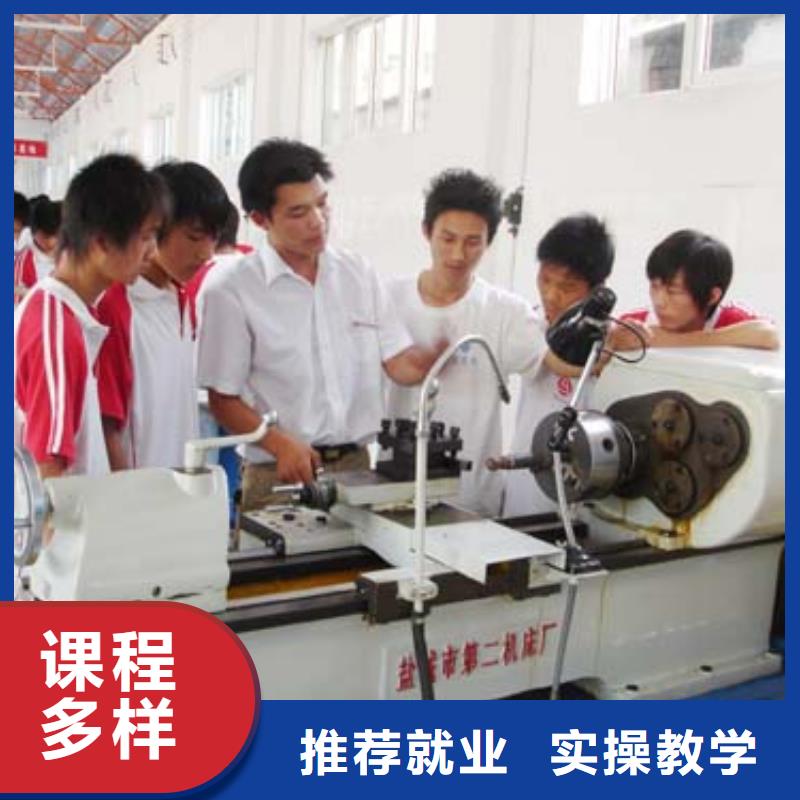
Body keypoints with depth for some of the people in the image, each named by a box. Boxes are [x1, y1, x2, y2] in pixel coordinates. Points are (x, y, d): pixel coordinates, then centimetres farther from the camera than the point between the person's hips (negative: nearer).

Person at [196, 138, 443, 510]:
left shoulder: (359, 274, 5)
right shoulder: (232, 294, -7)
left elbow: (400, 363, 4)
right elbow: (223, 399, -5)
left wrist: (446, 355, -16)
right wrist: (281, 444, -20)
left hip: (357, 467, 4)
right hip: (280, 476, -3)